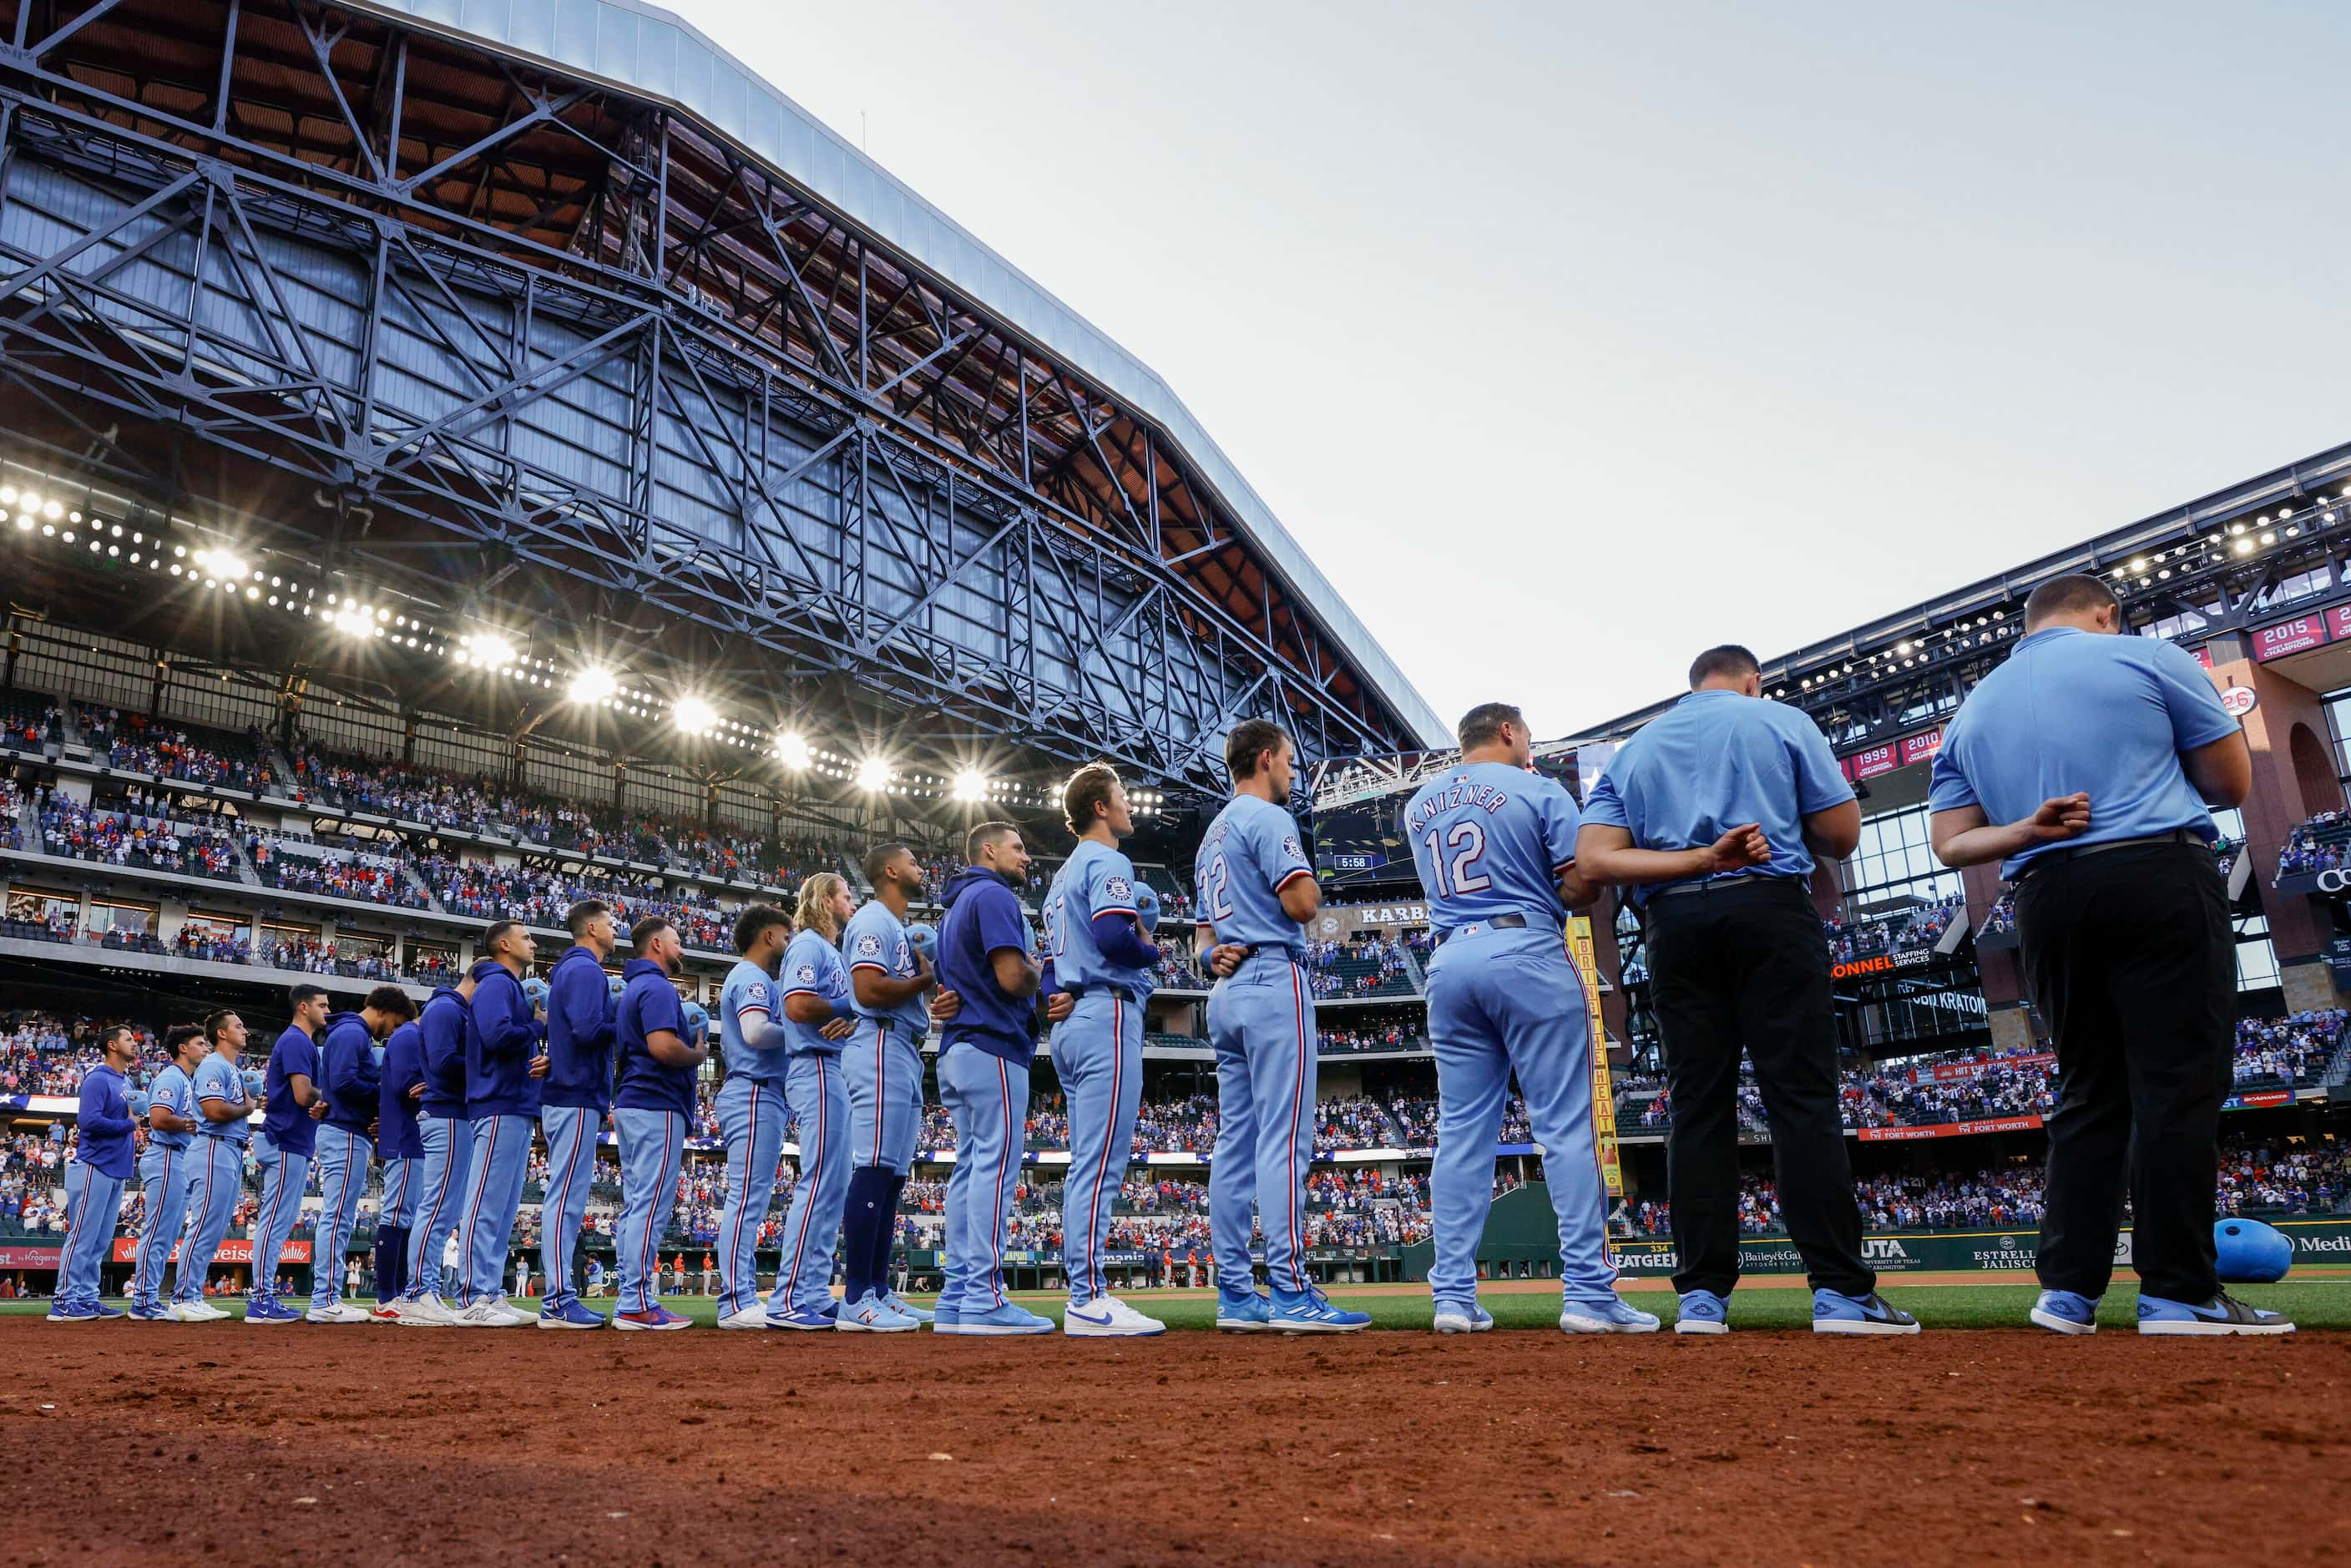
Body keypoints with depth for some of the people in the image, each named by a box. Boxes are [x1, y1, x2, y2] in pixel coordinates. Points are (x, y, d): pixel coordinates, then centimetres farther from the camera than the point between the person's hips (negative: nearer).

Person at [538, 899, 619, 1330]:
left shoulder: (569, 969, 21)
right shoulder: (586, 970, -10)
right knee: (566, 1197, -10)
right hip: (578, 1098, -10)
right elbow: (588, 1029, -22)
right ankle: (558, 1303, -10)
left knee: (567, 1198, 11)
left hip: (568, 1097, 10)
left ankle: (559, 1298, 14)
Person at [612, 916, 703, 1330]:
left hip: (629, 1105, 10)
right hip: (657, 1106, -10)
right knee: (652, 1206, -10)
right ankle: (637, 1306, -11)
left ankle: (630, 1300, 13)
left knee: (635, 1205, 10)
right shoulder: (658, 987, -11)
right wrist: (699, 1054, -6)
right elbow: (663, 1046, -24)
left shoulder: (631, 988, 21)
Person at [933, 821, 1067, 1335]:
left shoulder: (957, 906, 24)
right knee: (995, 1169, -11)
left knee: (969, 1170, 9)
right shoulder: (994, 896, -8)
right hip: (994, 1048, -10)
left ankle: (956, 1298, 9)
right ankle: (983, 1301, -12)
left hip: (956, 1051, 10)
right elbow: (1013, 978, -20)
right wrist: (1038, 969, 3)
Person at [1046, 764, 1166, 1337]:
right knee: (1102, 1165, -12)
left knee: (1087, 1166, 10)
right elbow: (1114, 934, -22)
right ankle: (1089, 1300, -13)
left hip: (1070, 1024, 10)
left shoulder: (1062, 875, 24)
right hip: (1107, 1015, -10)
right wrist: (1153, 952, -4)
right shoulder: (1107, 861, -5)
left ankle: (1083, 1296, 11)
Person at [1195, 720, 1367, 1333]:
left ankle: (1235, 1294, 6)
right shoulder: (1267, 817, -5)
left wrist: (1216, 957, 4)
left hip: (1225, 993, 9)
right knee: (1283, 1139, -12)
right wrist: (1312, 884, 5)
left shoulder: (1211, 836, 24)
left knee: (1235, 1143, 5)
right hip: (1274, 982, -9)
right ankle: (1291, 1293, -15)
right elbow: (1301, 902, -17)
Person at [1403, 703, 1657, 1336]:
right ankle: (1587, 1293, -5)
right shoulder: (1538, 791, 0)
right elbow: (1581, 886, -5)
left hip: (1449, 962, 5)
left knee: (1461, 1133, 6)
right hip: (1528, 955, -5)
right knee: (1567, 1127, -2)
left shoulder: (1417, 805, 16)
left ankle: (1453, 1296, 4)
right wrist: (1556, 893, 15)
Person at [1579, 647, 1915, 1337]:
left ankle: (1701, 1296, 0)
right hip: (1771, 908, -3)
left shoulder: (1633, 750, 18)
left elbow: (1593, 859, 2)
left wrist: (1698, 858, -5)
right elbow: (1842, 834, 4)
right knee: (1803, 1095, -4)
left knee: (1698, 1105, 2)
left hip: (1673, 925, 3)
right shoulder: (1782, 722, 10)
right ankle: (1840, 1292, -7)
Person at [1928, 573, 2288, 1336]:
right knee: (2180, 1085, -4)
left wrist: (2022, 830, -4)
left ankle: (2068, 1288, 5)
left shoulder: (1971, 710, 17)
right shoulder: (2147, 657, 5)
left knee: (2089, 1093, 9)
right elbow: (2233, 783, 9)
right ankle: (2177, 1293, -5)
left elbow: (1949, 843, 10)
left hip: (2046, 900, 5)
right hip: (2162, 878, -5)